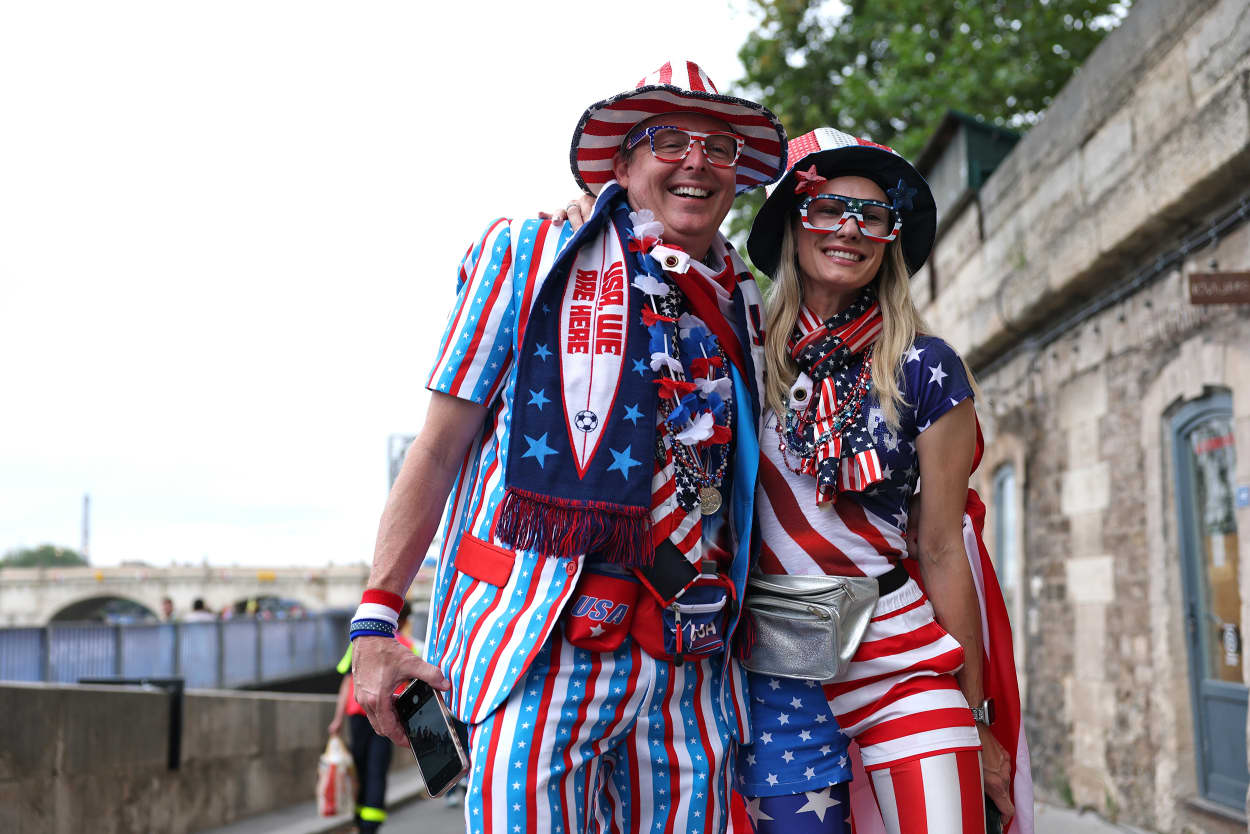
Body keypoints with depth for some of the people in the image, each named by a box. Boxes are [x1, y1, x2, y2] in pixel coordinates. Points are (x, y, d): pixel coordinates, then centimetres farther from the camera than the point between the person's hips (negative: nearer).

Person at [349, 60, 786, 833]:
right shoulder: (532, 256, 3)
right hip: (540, 652, -4)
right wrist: (376, 620, -4)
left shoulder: (747, 307, 15)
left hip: (689, 672, 5)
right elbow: (439, 448, 1)